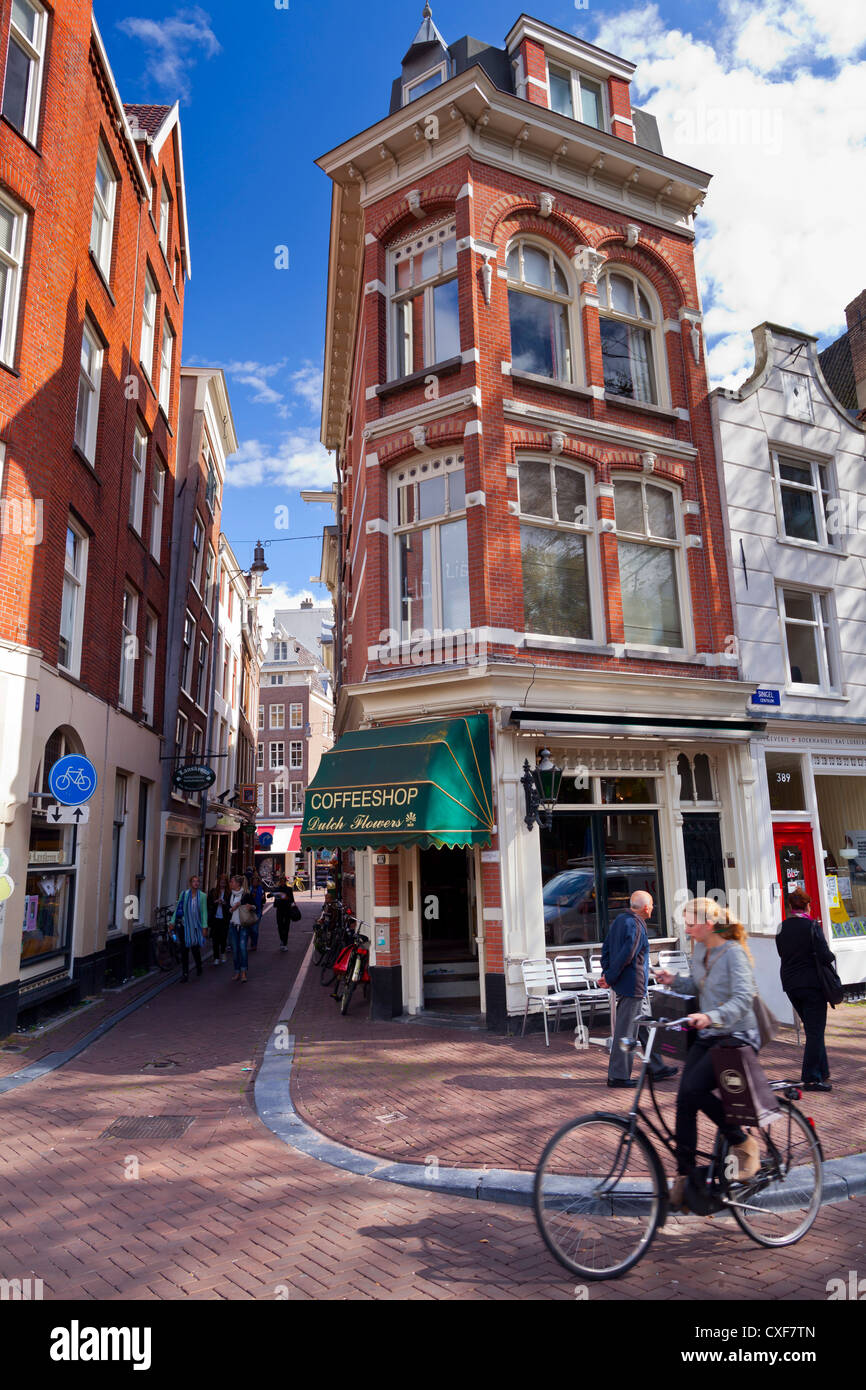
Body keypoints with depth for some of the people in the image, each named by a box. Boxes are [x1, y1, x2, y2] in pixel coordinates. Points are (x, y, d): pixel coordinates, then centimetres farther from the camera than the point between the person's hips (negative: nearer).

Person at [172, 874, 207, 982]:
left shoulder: (202, 896, 0)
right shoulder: (184, 894, 2)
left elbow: (204, 912, 0)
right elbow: (177, 909, 7)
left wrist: (204, 927, -4)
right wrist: (173, 922, 3)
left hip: (196, 926, -1)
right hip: (184, 925, 1)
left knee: (195, 948, 1)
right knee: (184, 949, -1)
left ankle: (198, 967, 31)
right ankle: (184, 974, 8)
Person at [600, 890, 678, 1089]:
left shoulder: (619, 920, 10)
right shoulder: (637, 926, -19)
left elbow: (606, 948, 13)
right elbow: (626, 955, -24)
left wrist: (606, 974, 8)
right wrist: (609, 979, -14)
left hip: (622, 984, 10)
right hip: (632, 986, -10)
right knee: (625, 1030, -2)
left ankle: (656, 1069, 29)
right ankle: (618, 1075, 6)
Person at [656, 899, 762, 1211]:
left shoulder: (733, 952, -17)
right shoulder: (700, 951, 6)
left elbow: (743, 998, -28)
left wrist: (711, 1017, -43)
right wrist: (674, 980, -2)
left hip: (737, 1036, -7)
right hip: (708, 1036, 7)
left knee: (695, 1088, -23)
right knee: (684, 1100, -5)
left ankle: (744, 1143, -1)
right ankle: (684, 1176, 6)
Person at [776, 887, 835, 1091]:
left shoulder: (782, 928, 3)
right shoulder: (812, 925, -14)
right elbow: (824, 955, -18)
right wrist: (832, 957, 2)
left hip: (790, 986, 6)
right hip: (812, 984, -6)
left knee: (812, 1030, 20)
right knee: (815, 1032, 2)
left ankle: (822, 1072, 27)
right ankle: (811, 1078, 4)